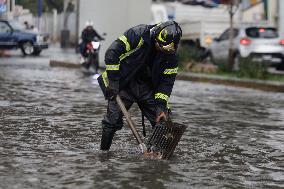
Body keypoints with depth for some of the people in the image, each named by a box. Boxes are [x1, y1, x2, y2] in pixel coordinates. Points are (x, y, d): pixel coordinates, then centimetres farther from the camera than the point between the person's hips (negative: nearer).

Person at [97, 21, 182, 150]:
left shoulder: (170, 55, -9)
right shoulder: (137, 35, -23)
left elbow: (167, 81, -6)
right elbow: (111, 53, -22)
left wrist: (161, 106, -17)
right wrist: (113, 81, -21)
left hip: (148, 88, 4)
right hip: (123, 84, -4)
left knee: (162, 121, -5)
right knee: (113, 120, -11)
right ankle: (103, 152, 6)